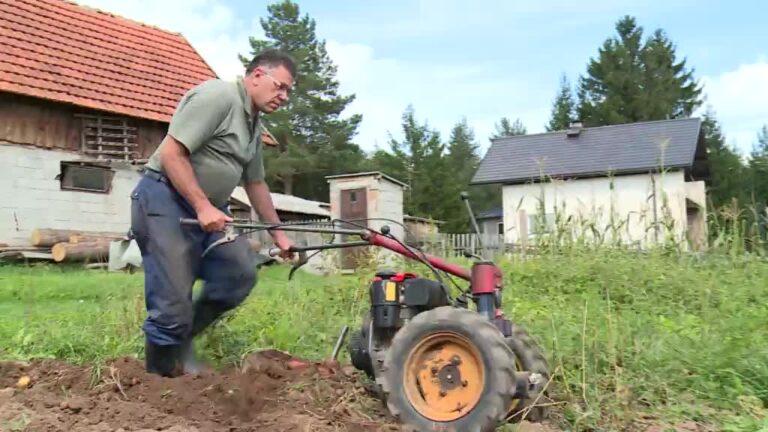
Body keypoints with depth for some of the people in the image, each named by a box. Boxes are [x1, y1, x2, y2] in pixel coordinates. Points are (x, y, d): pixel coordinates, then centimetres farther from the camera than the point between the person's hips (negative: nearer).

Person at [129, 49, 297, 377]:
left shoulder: (254, 125, 16)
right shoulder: (218, 96, -15)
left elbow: (255, 183, 22)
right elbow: (171, 153, -22)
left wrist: (278, 234, 22)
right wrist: (202, 206, -25)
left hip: (210, 207, 9)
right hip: (166, 198, -9)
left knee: (241, 275, -3)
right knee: (173, 304, -9)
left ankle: (182, 337, 14)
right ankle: (157, 379, 9)